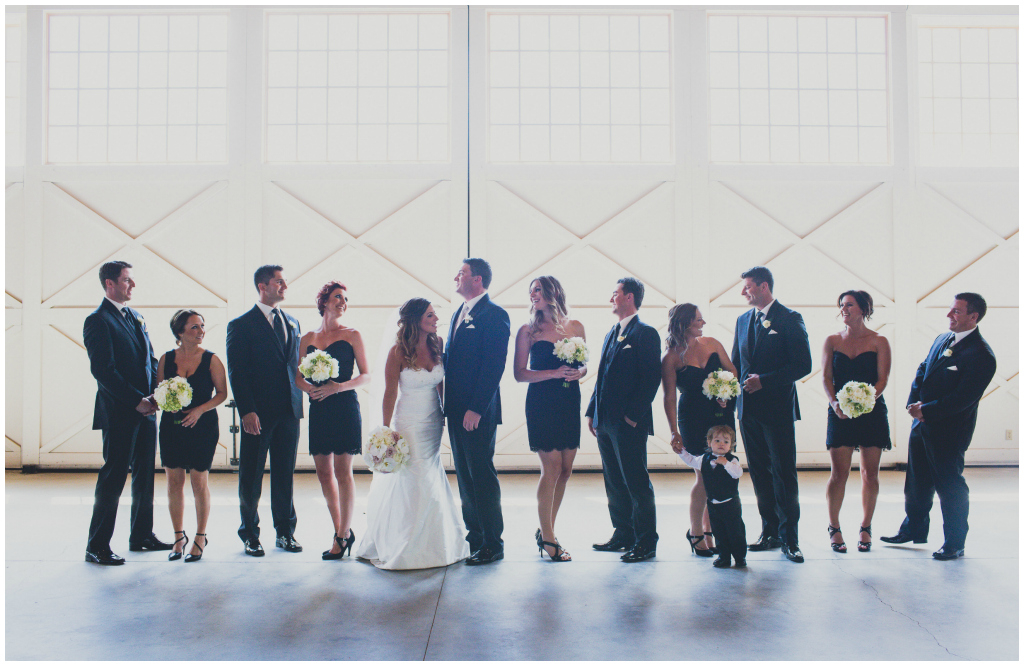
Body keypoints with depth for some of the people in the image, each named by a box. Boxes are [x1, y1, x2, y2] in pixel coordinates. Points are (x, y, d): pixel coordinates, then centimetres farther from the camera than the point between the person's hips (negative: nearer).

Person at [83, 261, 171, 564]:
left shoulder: (136, 317, 16)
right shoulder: (98, 321, -10)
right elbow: (103, 371, -16)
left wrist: (157, 393, 1)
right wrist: (136, 401, -17)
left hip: (145, 411, 8)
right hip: (119, 413, -8)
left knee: (145, 475, 14)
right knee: (113, 478, -2)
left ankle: (142, 535, 26)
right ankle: (97, 547, 8)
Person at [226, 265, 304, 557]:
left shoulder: (292, 322, 14)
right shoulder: (241, 325, -2)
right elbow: (236, 373, -7)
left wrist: (299, 401, 5)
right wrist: (246, 410, -15)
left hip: (289, 411, 4)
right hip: (258, 413, -4)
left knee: (285, 474, 10)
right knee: (251, 477, 6)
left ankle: (285, 532, 21)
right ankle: (250, 535, 19)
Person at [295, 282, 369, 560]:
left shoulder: (352, 335, 3)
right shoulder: (308, 339, 13)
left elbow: (366, 375, -1)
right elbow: (298, 377, 11)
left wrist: (339, 387, -16)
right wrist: (310, 388, -11)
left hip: (344, 407, -4)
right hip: (318, 409, 4)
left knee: (342, 471, -3)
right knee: (324, 473, 6)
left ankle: (342, 536, 7)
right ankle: (342, 531, 19)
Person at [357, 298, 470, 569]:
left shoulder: (437, 344, -1)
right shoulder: (398, 351, -14)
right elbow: (390, 393, -11)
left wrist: (446, 414, 9)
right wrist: (386, 431, -12)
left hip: (434, 423, 5)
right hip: (408, 423, -5)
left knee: (432, 481, 13)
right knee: (411, 483, 1)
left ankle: (434, 544, 28)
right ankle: (406, 547, 18)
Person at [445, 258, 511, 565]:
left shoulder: (495, 315, -12)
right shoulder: (459, 313, 17)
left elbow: (494, 365, -18)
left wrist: (476, 408, -22)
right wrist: (448, 403, 11)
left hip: (478, 412, -9)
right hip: (456, 410, 9)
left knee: (482, 475, -2)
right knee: (465, 476, 14)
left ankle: (492, 544, 8)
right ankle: (473, 536, 25)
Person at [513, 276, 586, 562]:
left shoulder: (575, 327, 8)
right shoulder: (527, 330, -1)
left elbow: (584, 365, 15)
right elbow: (520, 373, -5)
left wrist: (578, 372, -8)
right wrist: (555, 373, -16)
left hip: (569, 403, 4)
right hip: (541, 403, -4)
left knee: (565, 470, 7)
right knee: (551, 469, -5)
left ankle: (546, 531, 22)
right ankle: (547, 538, 7)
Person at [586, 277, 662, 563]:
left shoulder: (645, 333, -8)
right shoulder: (612, 334, 18)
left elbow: (651, 379, -14)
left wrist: (632, 416, -18)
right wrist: (592, 411, 14)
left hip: (628, 423, -8)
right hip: (605, 422, 9)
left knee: (637, 483, -1)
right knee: (614, 483, 14)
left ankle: (646, 542, 7)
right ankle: (623, 534, 25)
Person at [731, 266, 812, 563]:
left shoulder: (789, 319, -6)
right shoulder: (743, 320, 14)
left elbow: (803, 365, -11)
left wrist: (764, 381, -18)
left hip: (777, 408, -6)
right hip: (748, 409, 6)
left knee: (784, 474, -1)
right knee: (759, 473, 10)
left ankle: (789, 538, 6)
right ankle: (770, 532, 20)